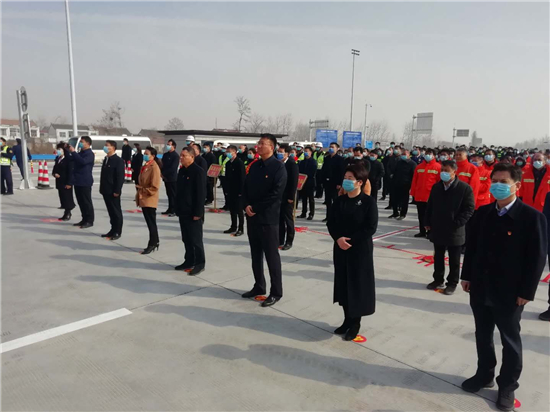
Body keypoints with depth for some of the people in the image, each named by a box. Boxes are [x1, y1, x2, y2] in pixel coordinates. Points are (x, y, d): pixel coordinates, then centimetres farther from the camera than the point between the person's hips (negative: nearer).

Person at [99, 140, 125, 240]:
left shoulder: (118, 161, -11)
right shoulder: (106, 159, 15)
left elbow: (120, 177, -16)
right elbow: (103, 175, 19)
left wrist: (117, 191, -19)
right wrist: (102, 188, 16)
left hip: (113, 192, -8)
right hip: (106, 191, 8)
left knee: (116, 212, 1)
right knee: (111, 212, 13)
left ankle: (117, 232, 7)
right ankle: (113, 230, 21)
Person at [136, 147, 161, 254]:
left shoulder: (154, 167, -15)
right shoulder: (145, 166, 11)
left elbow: (155, 187, -19)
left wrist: (143, 192, -15)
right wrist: (139, 188, 8)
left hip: (150, 200, -8)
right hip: (144, 199, 8)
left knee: (151, 223, 1)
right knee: (150, 223, 14)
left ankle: (152, 244, 11)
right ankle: (155, 242, 23)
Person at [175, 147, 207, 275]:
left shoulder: (199, 171, -14)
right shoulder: (182, 170, 11)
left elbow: (201, 194, -18)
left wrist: (197, 213, -20)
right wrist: (178, 208, 15)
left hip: (193, 213, -8)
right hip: (183, 211, 8)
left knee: (196, 239, 1)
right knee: (186, 239, 15)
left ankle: (200, 263, 12)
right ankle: (189, 261, 26)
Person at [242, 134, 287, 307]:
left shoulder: (278, 167, -10)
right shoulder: (254, 166, 12)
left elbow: (276, 194, -18)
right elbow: (246, 187, 13)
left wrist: (255, 208, -14)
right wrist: (246, 206, -5)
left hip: (268, 218, -7)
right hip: (252, 217, 7)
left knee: (271, 256, 1)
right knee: (256, 254, 15)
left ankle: (276, 292, 13)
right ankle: (259, 286, 29)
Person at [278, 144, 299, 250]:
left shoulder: (292, 164, -9)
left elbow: (294, 182, -13)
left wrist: (291, 197, -16)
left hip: (287, 196, -5)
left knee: (288, 219, 3)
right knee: (279, 219, 10)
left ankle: (289, 241, 11)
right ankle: (280, 240, 18)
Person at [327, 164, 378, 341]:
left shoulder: (368, 202, -11)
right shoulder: (339, 200, 4)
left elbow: (371, 228, -15)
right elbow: (331, 223, 4)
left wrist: (350, 240, -18)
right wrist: (338, 238, -13)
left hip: (360, 249, -5)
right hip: (341, 248, 5)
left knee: (358, 284, 4)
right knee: (343, 283, 11)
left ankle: (356, 322, 21)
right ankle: (347, 319, 27)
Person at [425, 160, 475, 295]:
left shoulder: (465, 188, -11)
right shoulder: (436, 187, 5)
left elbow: (470, 209, -12)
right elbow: (430, 206, 10)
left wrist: (457, 223, -17)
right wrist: (428, 222, 6)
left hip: (455, 232, -5)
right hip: (437, 230, 5)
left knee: (454, 260, 10)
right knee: (438, 257, 16)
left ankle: (452, 283, 23)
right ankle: (438, 280, 31)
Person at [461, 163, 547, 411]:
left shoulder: (532, 217, -13)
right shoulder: (483, 213, 2)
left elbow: (538, 258, -13)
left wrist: (526, 292, -13)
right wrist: (467, 276, 7)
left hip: (510, 293, -5)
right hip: (480, 288, 5)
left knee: (510, 341, 14)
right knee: (483, 335, 19)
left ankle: (507, 386, 32)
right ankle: (484, 375, 39)